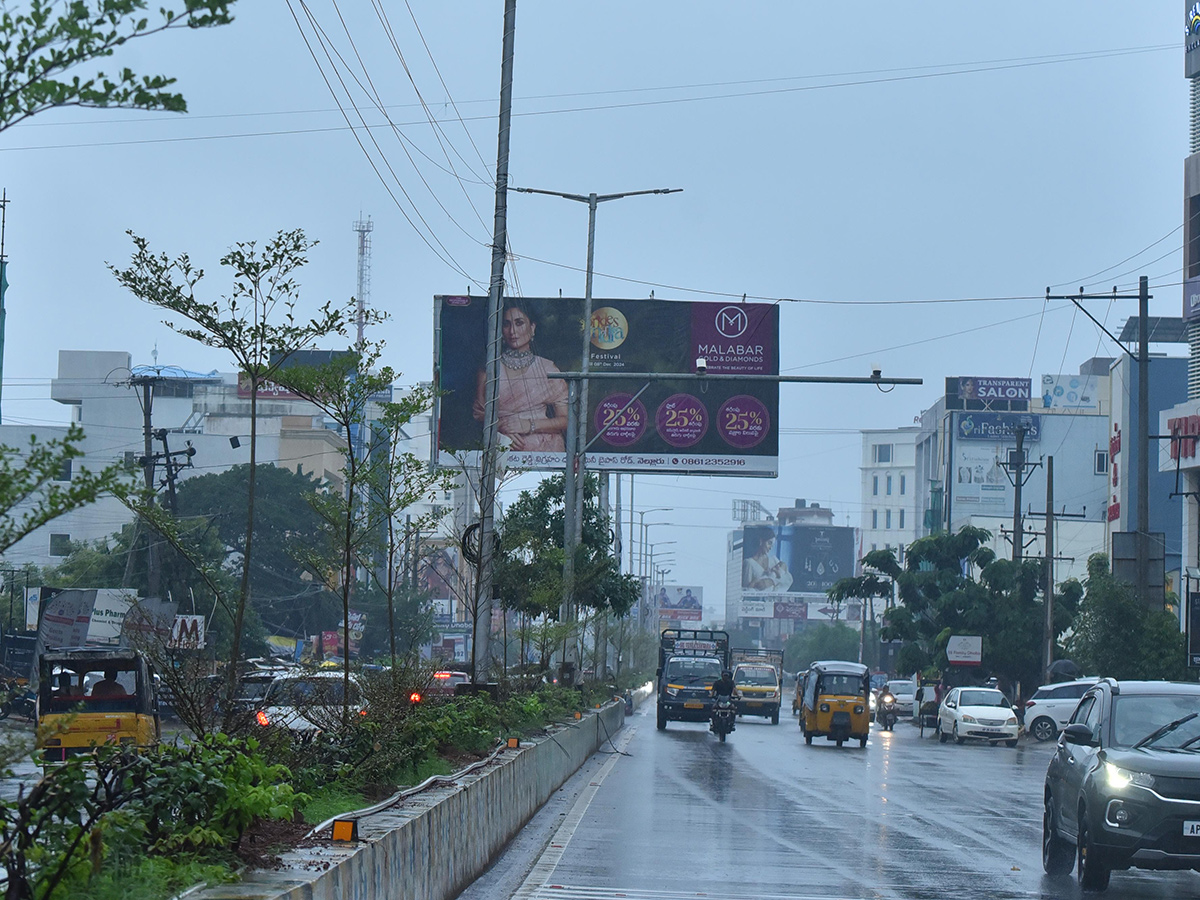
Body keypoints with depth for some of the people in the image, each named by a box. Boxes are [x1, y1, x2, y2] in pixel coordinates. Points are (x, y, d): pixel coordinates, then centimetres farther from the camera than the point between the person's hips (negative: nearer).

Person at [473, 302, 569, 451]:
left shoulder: (547, 368, 10)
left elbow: (566, 420, 7)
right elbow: (479, 415, 12)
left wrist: (529, 425, -7)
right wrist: (502, 428, -8)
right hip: (505, 452, 0)